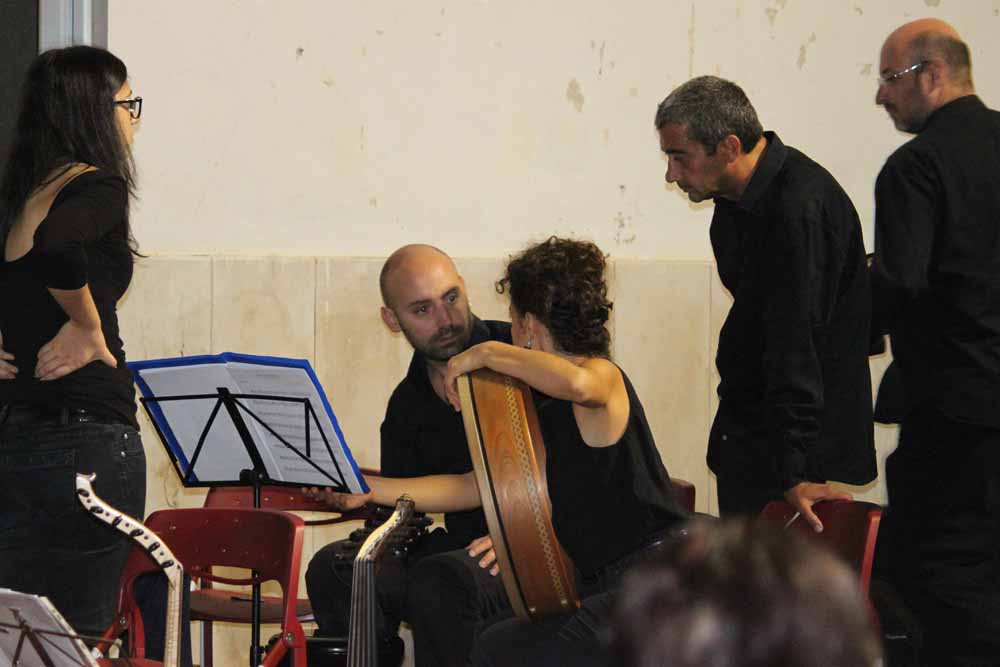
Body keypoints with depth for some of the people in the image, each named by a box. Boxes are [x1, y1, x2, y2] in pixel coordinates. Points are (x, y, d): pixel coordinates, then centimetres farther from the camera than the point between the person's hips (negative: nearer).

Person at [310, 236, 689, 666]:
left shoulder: (603, 377, -12)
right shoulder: (542, 409, 17)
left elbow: (575, 382, -39)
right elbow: (480, 486, 20)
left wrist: (487, 353, -23)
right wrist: (371, 489, 18)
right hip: (598, 582, 10)